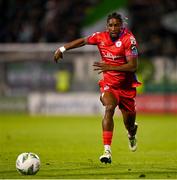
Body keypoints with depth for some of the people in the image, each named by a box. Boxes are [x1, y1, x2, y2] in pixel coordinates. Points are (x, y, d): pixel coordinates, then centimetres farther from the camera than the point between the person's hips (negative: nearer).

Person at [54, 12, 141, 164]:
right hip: (108, 84, 1)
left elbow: (133, 66, -23)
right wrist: (62, 49, 10)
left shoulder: (129, 39, -17)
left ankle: (132, 134, 53)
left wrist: (110, 67, -31)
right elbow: (83, 41, 12)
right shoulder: (101, 37, -7)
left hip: (127, 86, -1)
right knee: (109, 108, -28)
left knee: (129, 122, 10)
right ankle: (107, 151, -32)